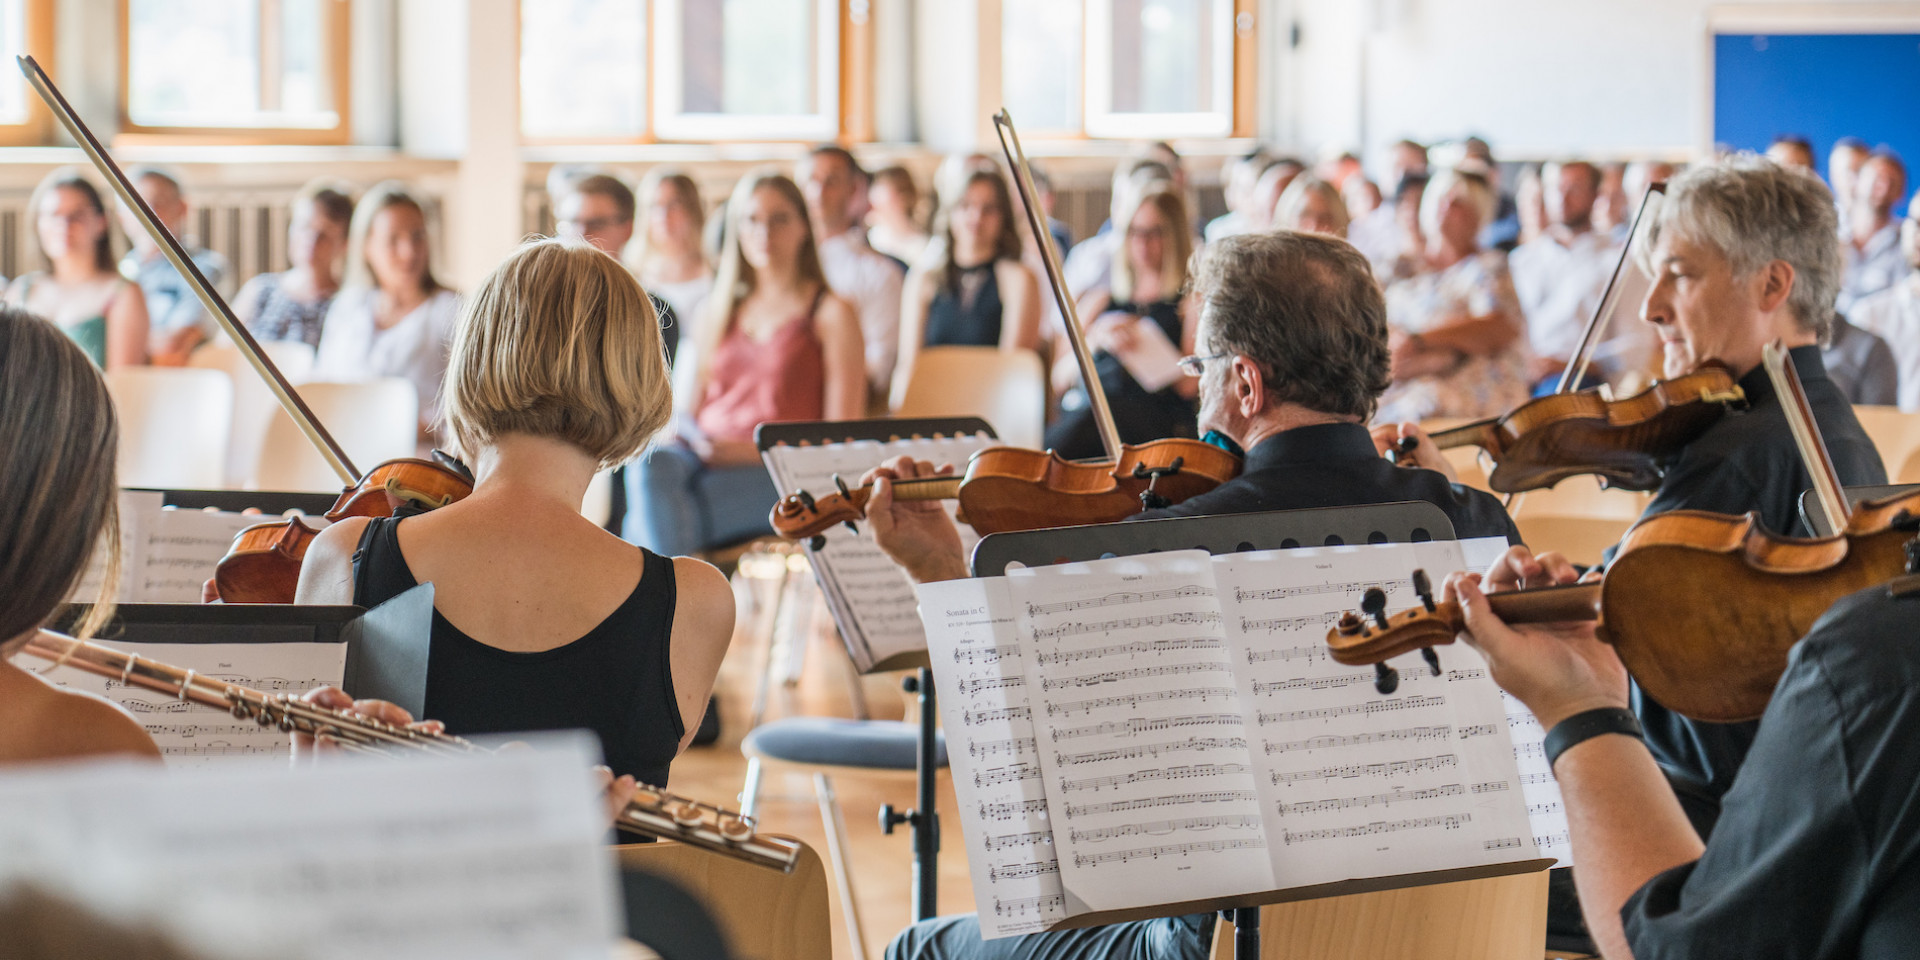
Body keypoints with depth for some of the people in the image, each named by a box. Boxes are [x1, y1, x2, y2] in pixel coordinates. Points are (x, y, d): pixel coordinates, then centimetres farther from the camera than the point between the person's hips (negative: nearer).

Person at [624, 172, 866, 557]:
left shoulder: (832, 314, 10)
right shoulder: (718, 312, 26)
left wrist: (757, 450, -13)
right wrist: (679, 432, -1)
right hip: (702, 459, 4)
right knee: (651, 466, -35)